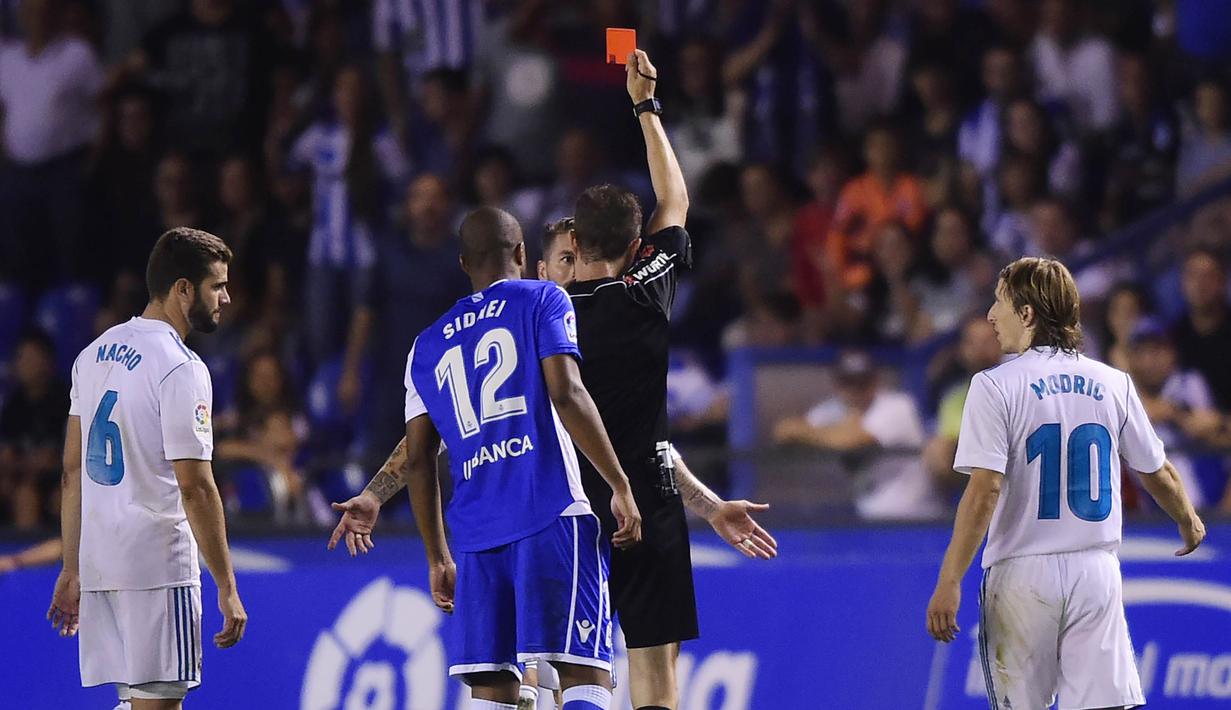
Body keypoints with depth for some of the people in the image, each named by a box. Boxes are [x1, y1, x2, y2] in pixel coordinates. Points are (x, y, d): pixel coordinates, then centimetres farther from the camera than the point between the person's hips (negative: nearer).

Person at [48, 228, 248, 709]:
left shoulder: (95, 354, 12)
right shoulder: (180, 368, -13)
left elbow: (72, 471, 15)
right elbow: (195, 488, -16)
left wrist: (72, 570, 20)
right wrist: (227, 589, -13)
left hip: (97, 562, 8)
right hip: (159, 564, -8)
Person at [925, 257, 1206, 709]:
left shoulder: (996, 386, -7)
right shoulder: (1113, 384, 6)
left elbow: (984, 491, -15)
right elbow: (1158, 473, 15)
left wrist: (949, 582, -14)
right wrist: (1189, 522, 36)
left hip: (1023, 574, -3)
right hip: (1096, 570, 3)